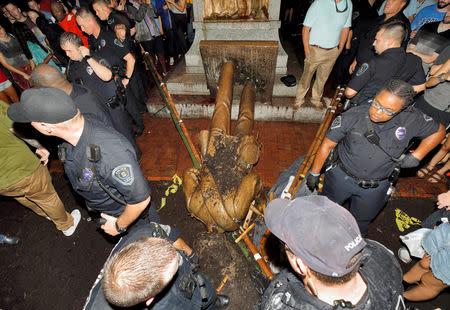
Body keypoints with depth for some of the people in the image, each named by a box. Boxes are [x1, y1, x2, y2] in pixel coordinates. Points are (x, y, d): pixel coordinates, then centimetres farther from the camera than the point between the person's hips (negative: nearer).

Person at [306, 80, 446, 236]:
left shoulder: (411, 119, -16)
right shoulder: (353, 116, -22)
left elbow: (438, 130, 5)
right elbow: (327, 145, -13)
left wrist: (416, 156, -7)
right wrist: (314, 173, -7)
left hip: (375, 188, 1)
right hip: (342, 177, -1)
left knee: (360, 222, 23)